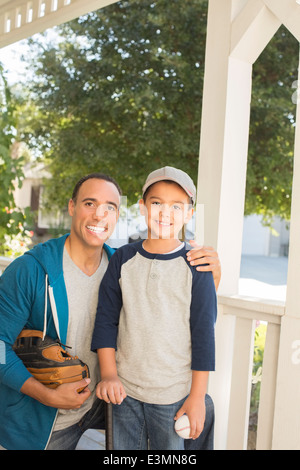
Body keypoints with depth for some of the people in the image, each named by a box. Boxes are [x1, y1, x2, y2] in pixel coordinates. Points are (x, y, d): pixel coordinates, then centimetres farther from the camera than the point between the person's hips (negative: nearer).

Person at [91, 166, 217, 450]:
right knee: (123, 449, 15)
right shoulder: (124, 258, 0)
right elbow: (106, 318, 3)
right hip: (124, 388, 3)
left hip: (173, 395, -2)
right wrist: (108, 373, -5)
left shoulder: (195, 266, -8)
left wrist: (197, 396, -5)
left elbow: (204, 333, -5)